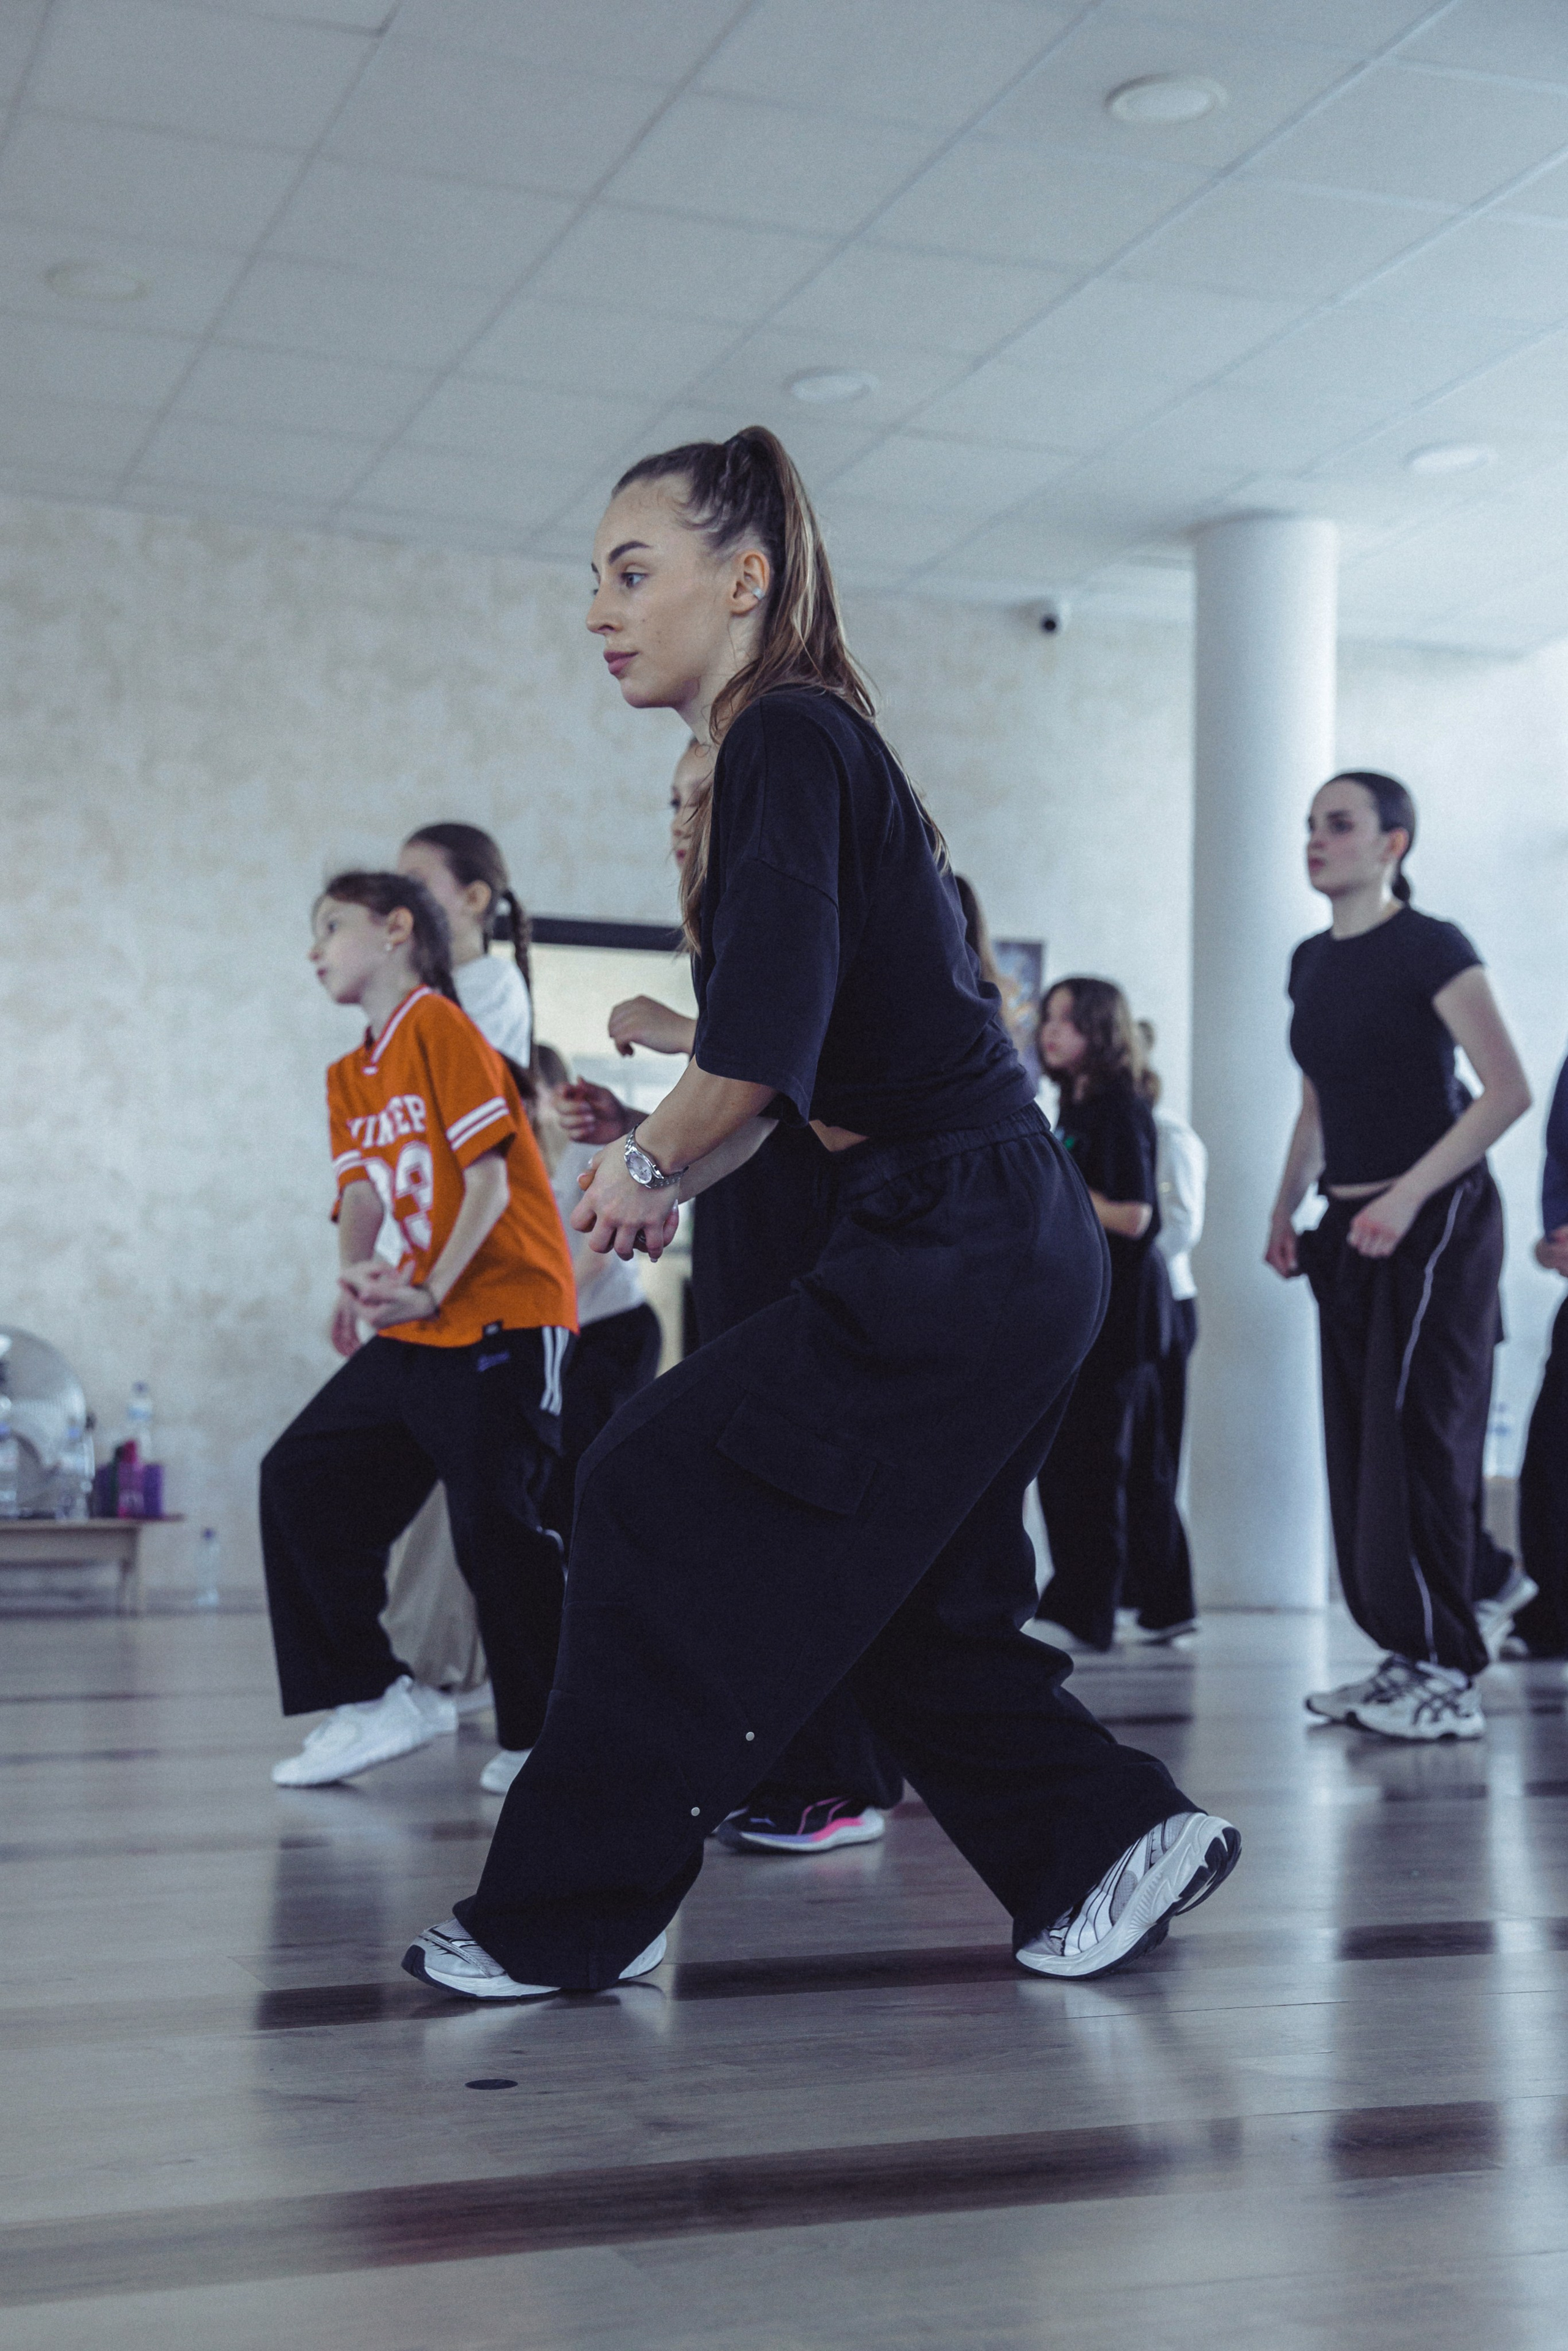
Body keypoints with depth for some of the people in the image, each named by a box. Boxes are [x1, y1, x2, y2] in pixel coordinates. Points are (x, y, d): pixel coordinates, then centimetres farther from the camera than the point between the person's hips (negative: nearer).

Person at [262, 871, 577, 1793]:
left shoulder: (440, 1027, -7)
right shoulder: (349, 1077, 18)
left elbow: (490, 1181, -13)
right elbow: (362, 1191, 6)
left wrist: (430, 1291, -21)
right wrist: (361, 1279, -15)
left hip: (501, 1320, -9)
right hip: (412, 1335, 9)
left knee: (494, 1525, -9)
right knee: (301, 1475, 3)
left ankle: (540, 1739, 5)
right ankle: (378, 1697, 8)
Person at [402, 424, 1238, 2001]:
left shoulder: (787, 742, -13)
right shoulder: (798, 747, 16)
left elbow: (760, 1045, -23)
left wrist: (648, 1164, -5)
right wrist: (665, 1179, 15)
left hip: (952, 1252, -10)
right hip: (1004, 1242, 10)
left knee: (663, 1506, -3)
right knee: (899, 1594, 18)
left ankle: (569, 1917, 7)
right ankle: (1115, 1841, 25)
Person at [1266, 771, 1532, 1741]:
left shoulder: (1431, 948, -9)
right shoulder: (1312, 962, 12)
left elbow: (1509, 1090, -16)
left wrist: (1407, 1196, -21)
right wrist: (1288, 1208, 13)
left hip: (1438, 1220, -7)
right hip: (1351, 1231, 7)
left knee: (1416, 1440, -11)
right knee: (1361, 1447, 5)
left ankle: (1448, 1678, -6)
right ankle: (1406, 1658, 13)